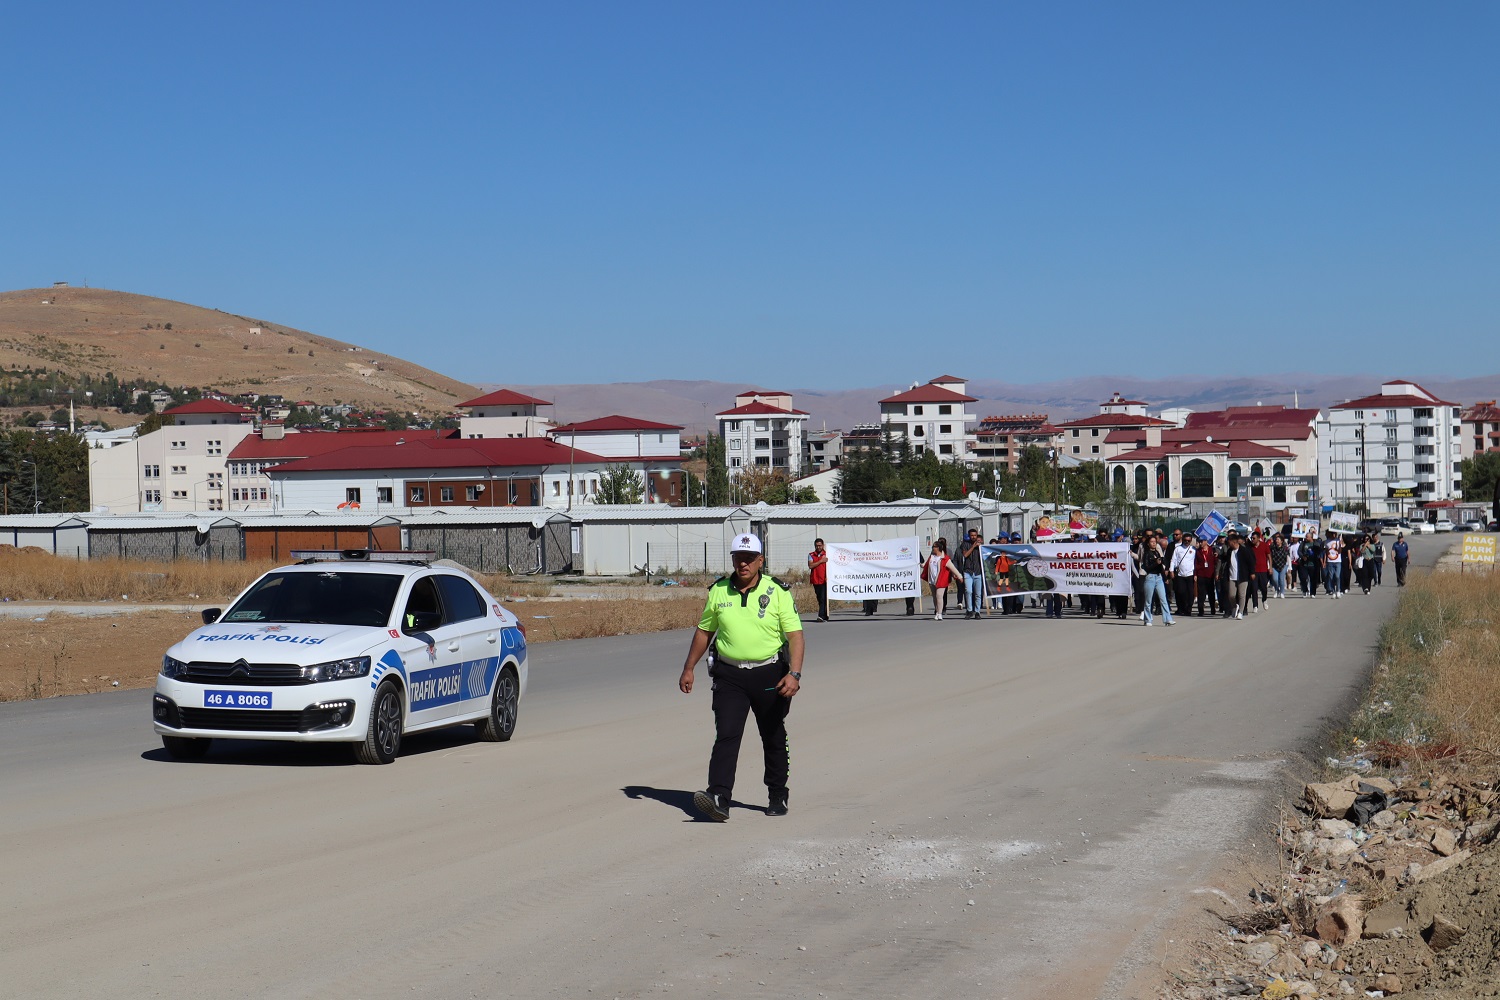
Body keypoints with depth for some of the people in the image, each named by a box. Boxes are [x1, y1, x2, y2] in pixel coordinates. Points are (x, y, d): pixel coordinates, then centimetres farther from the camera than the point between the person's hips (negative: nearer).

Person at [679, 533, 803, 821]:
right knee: (726, 735, -13)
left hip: (770, 674, -1)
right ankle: (719, 798, -22)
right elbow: (704, 631, 16)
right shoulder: (718, 591, 4)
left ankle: (778, 797, 26)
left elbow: (795, 635, -9)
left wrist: (794, 673, -21)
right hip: (729, 675, 1)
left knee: (774, 739, 12)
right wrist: (688, 669, 16)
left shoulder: (778, 592, -4)